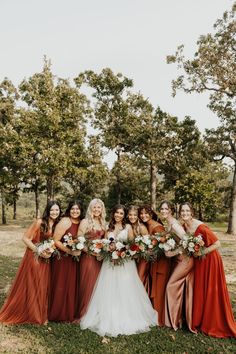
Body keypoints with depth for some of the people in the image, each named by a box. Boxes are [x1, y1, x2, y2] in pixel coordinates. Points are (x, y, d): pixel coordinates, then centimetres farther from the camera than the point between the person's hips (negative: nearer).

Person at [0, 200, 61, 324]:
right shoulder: (39, 222, -16)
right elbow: (25, 238, -16)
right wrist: (39, 251, -20)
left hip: (46, 260, 5)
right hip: (34, 257, -5)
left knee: (42, 287, 15)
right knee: (29, 286, 7)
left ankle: (39, 314, 34)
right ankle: (23, 313, 29)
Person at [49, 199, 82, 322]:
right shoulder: (65, 222, -15)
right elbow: (56, 241, -17)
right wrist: (70, 251, -21)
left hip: (74, 259, 6)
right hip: (62, 259, -6)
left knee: (72, 286, 14)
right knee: (61, 286, 5)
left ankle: (71, 313, 31)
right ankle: (59, 314, 23)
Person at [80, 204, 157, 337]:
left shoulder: (128, 227, 3)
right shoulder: (109, 227, 10)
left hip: (125, 262, -2)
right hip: (110, 262, 2)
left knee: (125, 291, -1)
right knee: (110, 291, 4)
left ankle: (127, 320, 13)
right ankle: (110, 320, 16)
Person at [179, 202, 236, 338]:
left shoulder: (200, 227, -28)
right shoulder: (183, 227, -6)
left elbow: (217, 243, -25)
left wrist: (201, 253, -21)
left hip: (210, 260, -7)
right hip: (198, 261, 7)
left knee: (211, 292, 5)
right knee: (198, 290, 16)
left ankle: (215, 325, 24)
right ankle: (199, 321, 34)